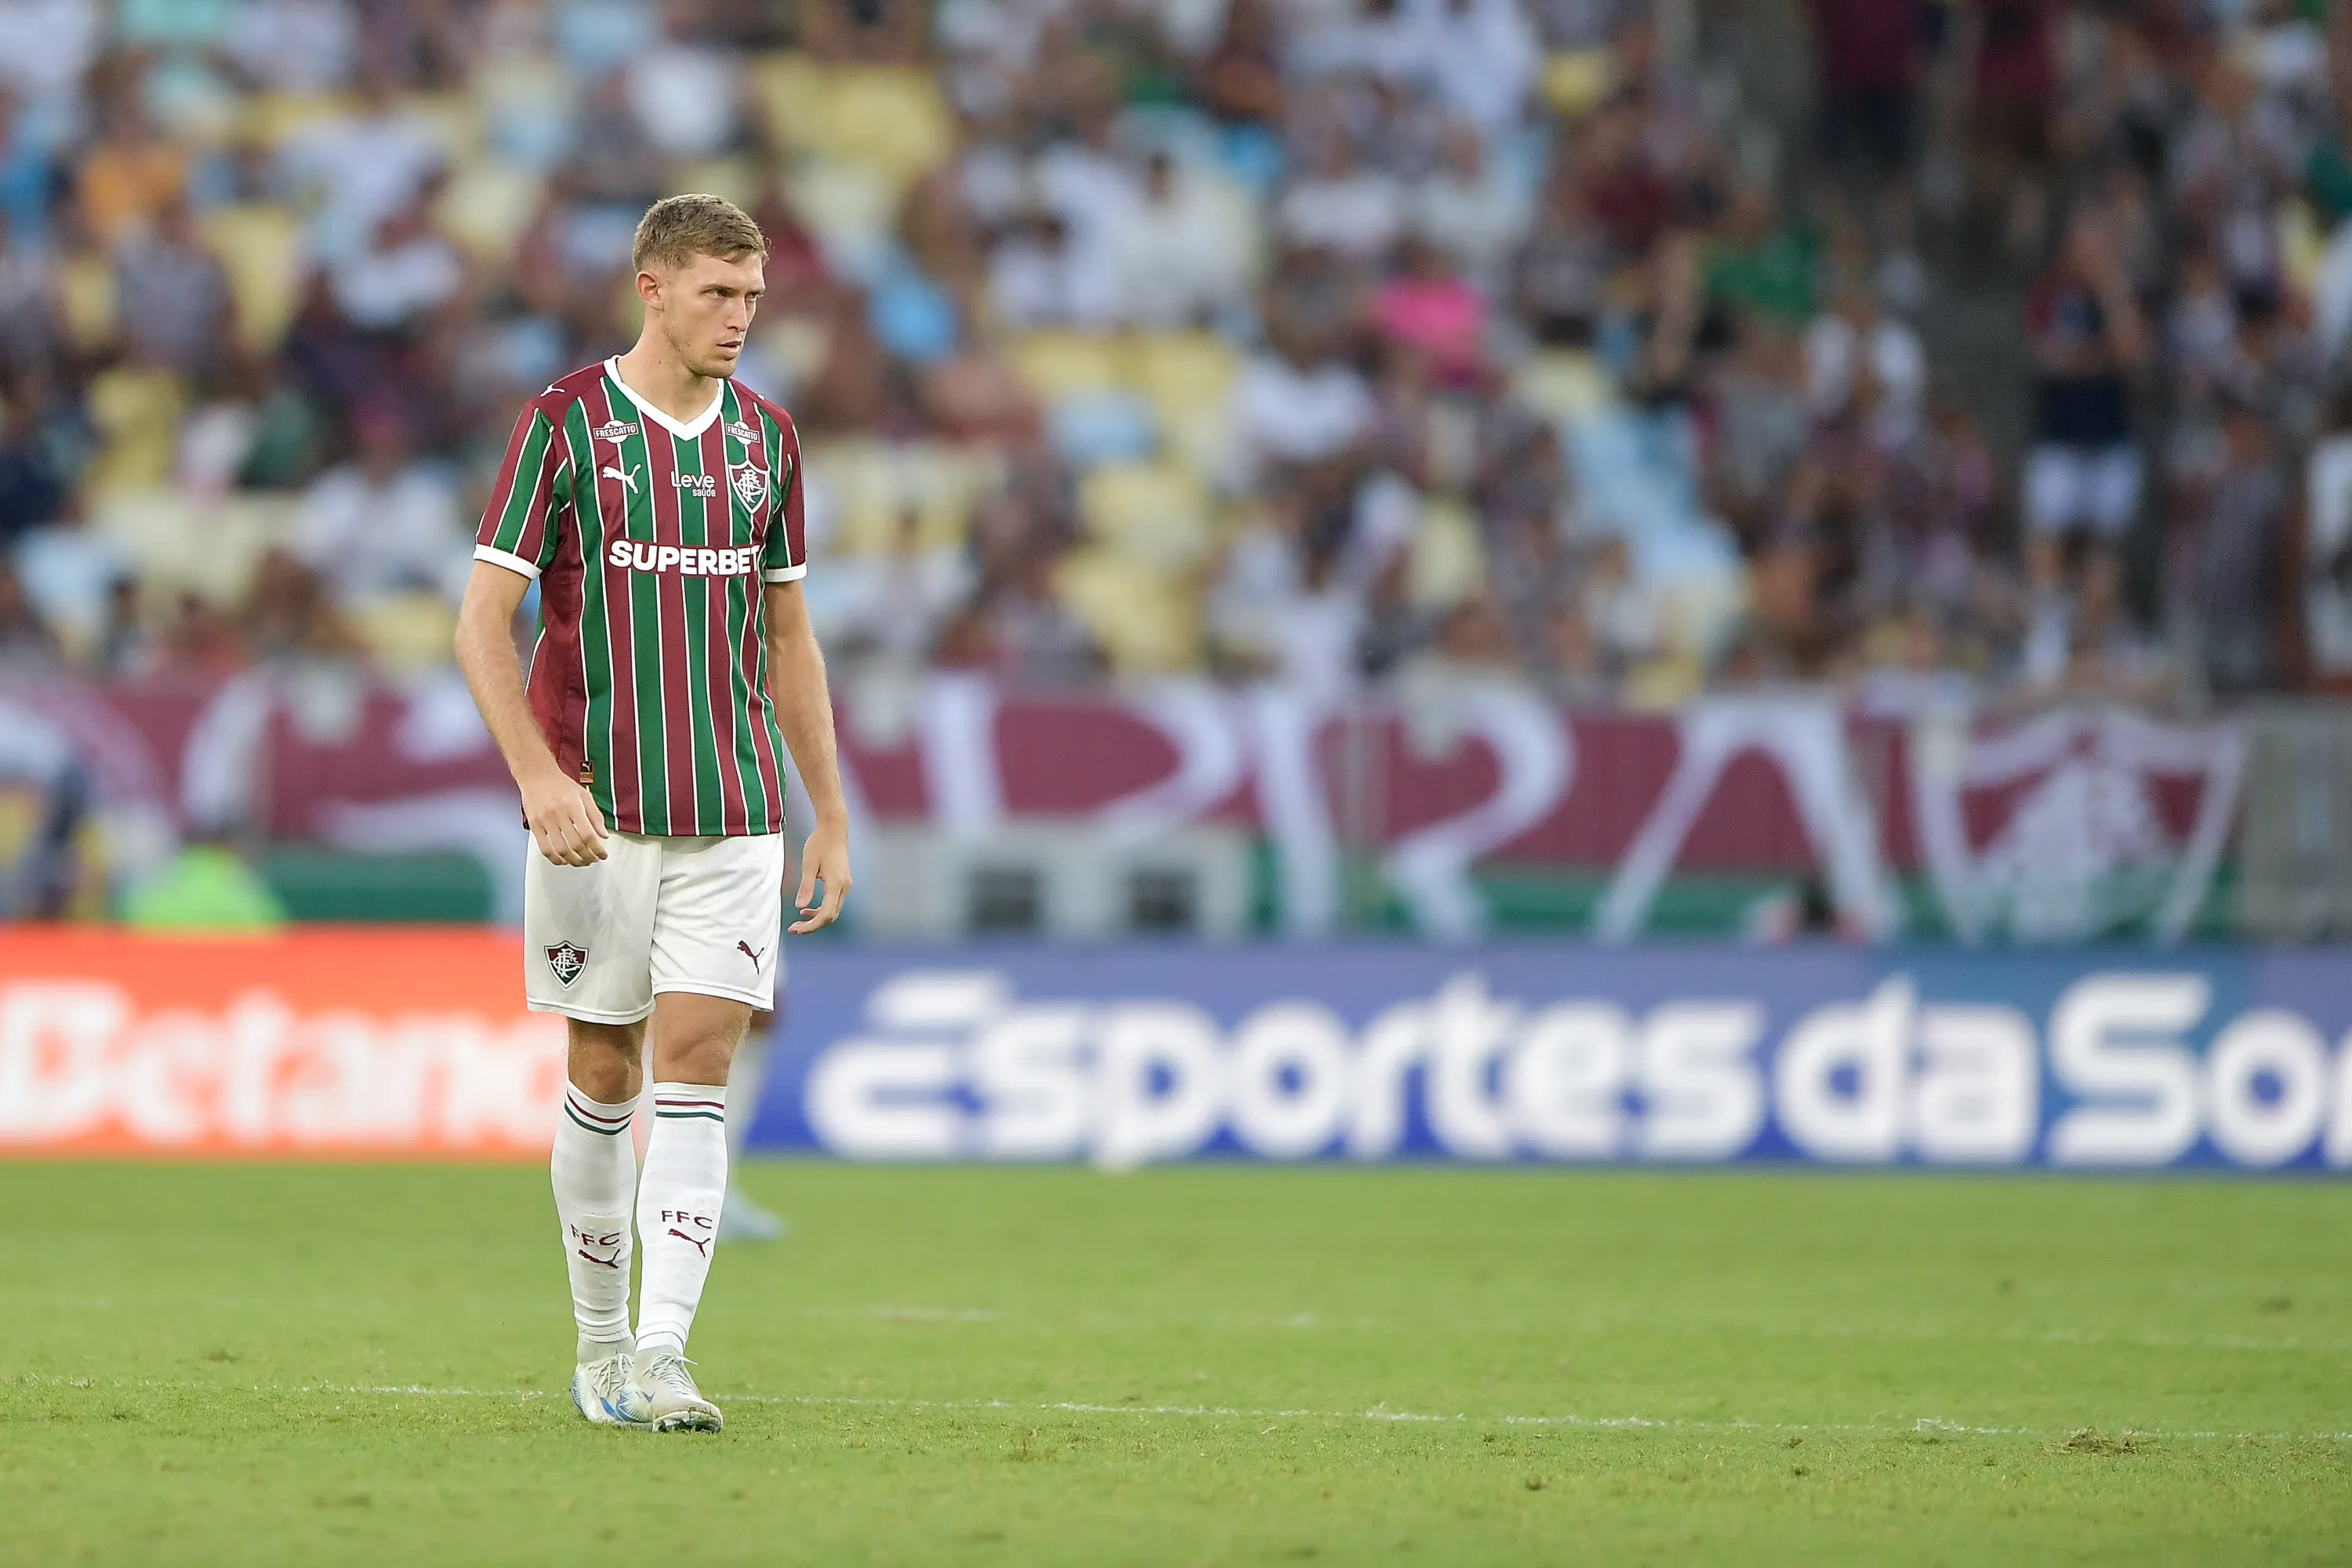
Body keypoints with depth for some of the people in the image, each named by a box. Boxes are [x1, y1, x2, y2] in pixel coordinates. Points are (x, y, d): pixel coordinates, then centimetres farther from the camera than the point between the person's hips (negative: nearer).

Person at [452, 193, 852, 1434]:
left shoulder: (764, 438, 10)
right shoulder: (564, 423, -4)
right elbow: (482, 619, -6)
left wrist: (831, 817, 15)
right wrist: (541, 777, -19)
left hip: (731, 817, 3)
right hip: (596, 813, -3)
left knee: (696, 1065, -9)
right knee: (604, 1076, 4)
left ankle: (660, 1357, -14)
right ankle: (600, 1344, 21)